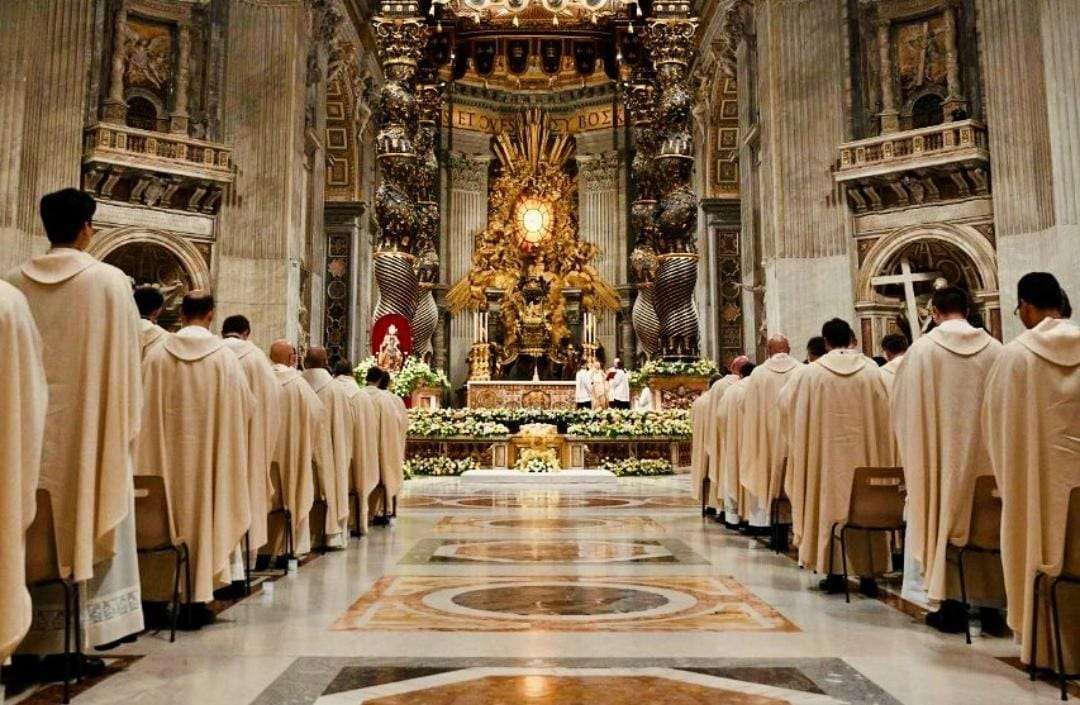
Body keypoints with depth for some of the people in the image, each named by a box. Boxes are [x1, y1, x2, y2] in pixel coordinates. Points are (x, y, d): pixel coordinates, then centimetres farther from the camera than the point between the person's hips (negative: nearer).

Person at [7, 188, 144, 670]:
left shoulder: (15, 283, 3)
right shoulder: (109, 280, -7)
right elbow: (123, 359, -7)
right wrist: (124, 423, 2)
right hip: (88, 427, -3)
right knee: (87, 528, 6)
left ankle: (42, 642, 19)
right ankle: (77, 643, 9)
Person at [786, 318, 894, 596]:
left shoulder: (811, 373, -5)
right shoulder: (872, 370, 0)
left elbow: (799, 417, 1)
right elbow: (883, 418, 4)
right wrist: (879, 454, 13)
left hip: (828, 452, -1)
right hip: (864, 452, 1)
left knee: (830, 503, 6)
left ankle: (834, 572, 9)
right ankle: (868, 572, 11)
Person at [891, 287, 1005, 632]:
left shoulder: (922, 349, -8)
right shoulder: (994, 349, -1)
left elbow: (904, 407, -3)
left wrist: (916, 443, 12)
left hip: (939, 452, -2)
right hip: (985, 451, 2)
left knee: (941, 517, 7)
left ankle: (950, 604, 10)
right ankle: (991, 605, 17)